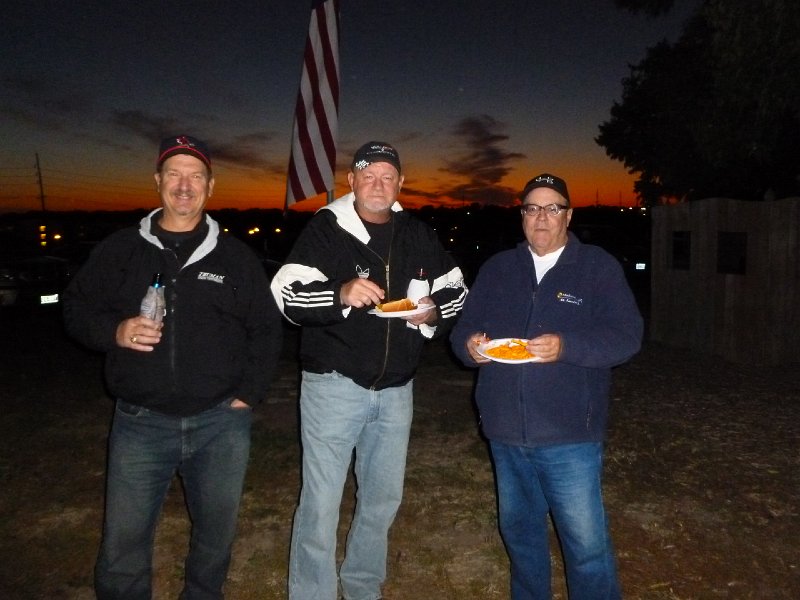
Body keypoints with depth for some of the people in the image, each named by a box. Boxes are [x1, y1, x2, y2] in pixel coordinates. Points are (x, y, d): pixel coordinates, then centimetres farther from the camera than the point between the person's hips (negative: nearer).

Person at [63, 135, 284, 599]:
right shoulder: (120, 250, 4)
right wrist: (114, 331, -11)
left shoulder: (236, 256, 4)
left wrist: (249, 394, -1)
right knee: (122, 548, 8)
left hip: (221, 422, 1)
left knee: (216, 538, 15)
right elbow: (76, 308, 10)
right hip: (141, 422, 0)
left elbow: (268, 329, 6)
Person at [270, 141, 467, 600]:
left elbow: (456, 290, 15)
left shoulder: (418, 236, 6)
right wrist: (341, 293, -33)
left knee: (384, 498, 18)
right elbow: (289, 297, -15)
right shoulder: (327, 228, -7)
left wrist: (433, 313, -7)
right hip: (335, 385, -4)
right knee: (321, 504, 0)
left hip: (396, 389, 5)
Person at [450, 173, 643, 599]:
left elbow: (627, 336, -10)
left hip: (569, 436, -4)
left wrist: (566, 346, -26)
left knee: (587, 545, 1)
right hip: (506, 433, 4)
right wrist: (469, 345, -15)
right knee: (519, 532, 20)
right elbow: (462, 328, 10)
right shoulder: (496, 268, 10)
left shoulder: (598, 267, -1)